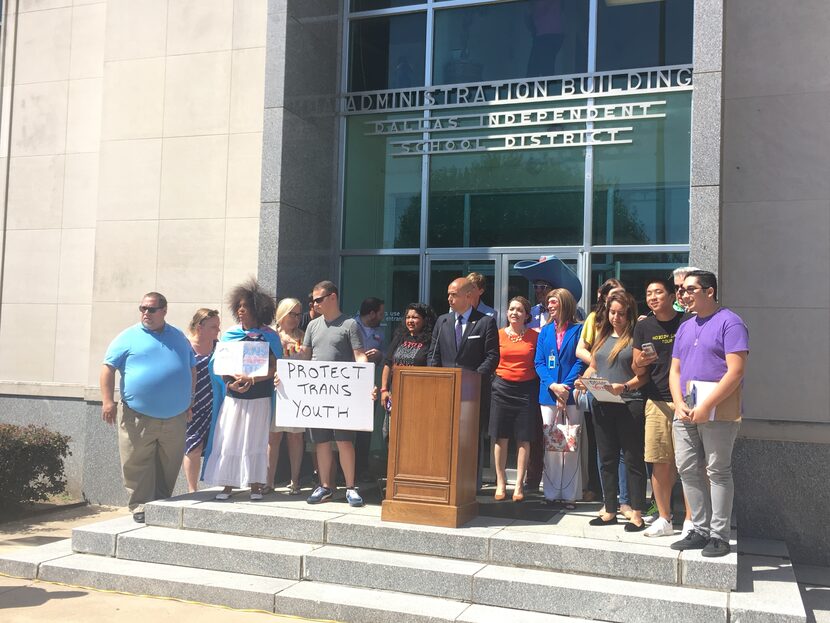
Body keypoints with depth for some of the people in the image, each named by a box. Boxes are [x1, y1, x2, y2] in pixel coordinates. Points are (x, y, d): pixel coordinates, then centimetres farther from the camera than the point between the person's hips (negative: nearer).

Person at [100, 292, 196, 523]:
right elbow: (108, 367, -2)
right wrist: (107, 400, -12)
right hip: (138, 417, -3)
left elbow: (191, 369, 21)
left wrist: (189, 401, 16)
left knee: (169, 466, 10)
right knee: (137, 464, -2)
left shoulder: (179, 337, 13)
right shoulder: (128, 337, 1)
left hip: (175, 417, 4)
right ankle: (141, 507, 8)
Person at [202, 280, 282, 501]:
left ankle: (255, 485, 10)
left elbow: (274, 369, -6)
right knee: (228, 440, 1)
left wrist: (251, 379, -19)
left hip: (259, 398, -2)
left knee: (255, 441, 1)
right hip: (233, 397, 3)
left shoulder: (268, 336, 0)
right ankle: (228, 485, 9)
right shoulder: (230, 334, 8)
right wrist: (231, 383, -10)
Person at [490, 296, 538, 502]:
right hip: (502, 388, 1)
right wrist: (496, 381, 0)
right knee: (500, 437, 3)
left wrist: (538, 388, -3)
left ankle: (519, 485, 8)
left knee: (523, 439, 1)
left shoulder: (535, 336, 3)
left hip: (526, 389, -1)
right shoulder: (498, 335, 4)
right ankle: (500, 483, 13)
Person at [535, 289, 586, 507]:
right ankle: (551, 493, 10)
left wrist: (566, 387, -15)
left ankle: (570, 495, 5)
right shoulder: (545, 331, 13)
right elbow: (539, 363, 7)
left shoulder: (578, 330, 1)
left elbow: (580, 362, -5)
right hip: (548, 394, 3)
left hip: (571, 394, -3)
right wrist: (552, 385, -9)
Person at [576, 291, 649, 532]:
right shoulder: (602, 336, 16)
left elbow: (643, 375, -9)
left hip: (629, 405, -6)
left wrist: (624, 387, -23)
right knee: (607, 459, 11)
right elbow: (593, 367, 21)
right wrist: (584, 380, 2)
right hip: (601, 405, 6)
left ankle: (636, 513, 7)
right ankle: (610, 510, 20)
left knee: (633, 459, 0)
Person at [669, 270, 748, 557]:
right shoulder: (685, 327, 17)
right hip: (685, 412, 7)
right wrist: (679, 404, -2)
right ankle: (701, 530, 19)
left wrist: (706, 406, -18)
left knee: (718, 472, 0)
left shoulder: (729, 322, -6)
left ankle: (719, 536, 9)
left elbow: (735, 371, -15)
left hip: (718, 412, -7)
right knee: (688, 470, 8)